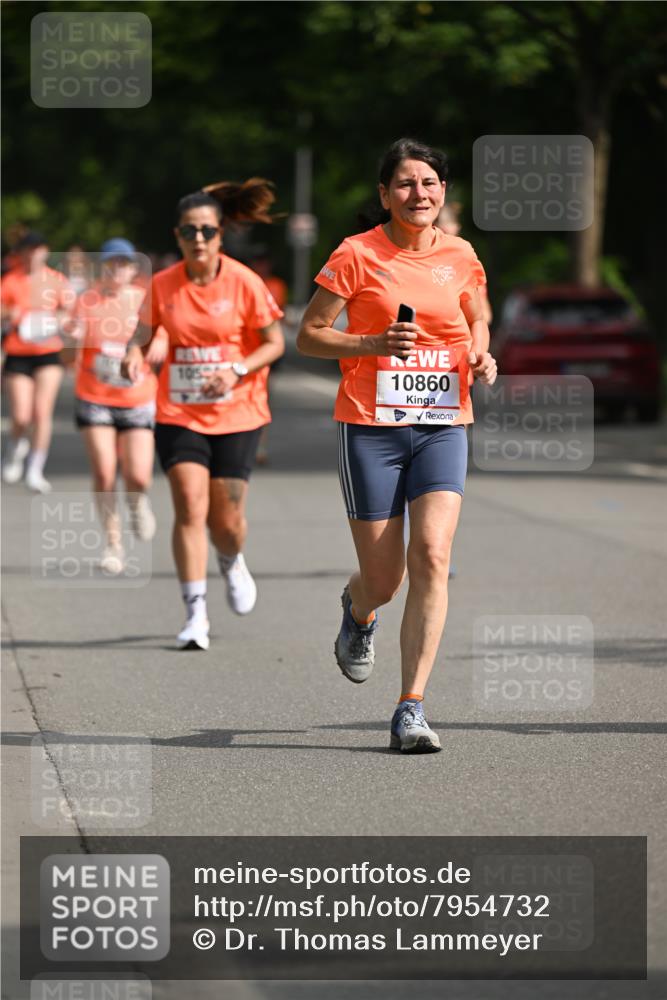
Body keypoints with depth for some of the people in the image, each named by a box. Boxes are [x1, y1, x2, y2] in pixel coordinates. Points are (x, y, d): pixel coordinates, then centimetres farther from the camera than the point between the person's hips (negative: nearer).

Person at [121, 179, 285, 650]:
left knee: (227, 520, 1)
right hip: (179, 413, 1)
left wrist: (237, 371, -18)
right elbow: (145, 329, 10)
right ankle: (196, 614, -8)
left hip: (236, 413, -1)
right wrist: (134, 354, -13)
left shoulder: (244, 282, -7)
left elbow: (274, 343, -2)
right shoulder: (163, 285, -2)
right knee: (190, 508, -12)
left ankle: (233, 563, 38)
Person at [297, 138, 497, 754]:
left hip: (442, 426, 2)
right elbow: (308, 336, -1)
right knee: (383, 580, 0)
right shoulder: (356, 255, -4)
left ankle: (412, 708, -13)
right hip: (371, 426, -2)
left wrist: (480, 356, 2)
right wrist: (375, 344, -17)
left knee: (432, 555, -17)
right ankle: (359, 610, 41)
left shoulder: (460, 256, 7)